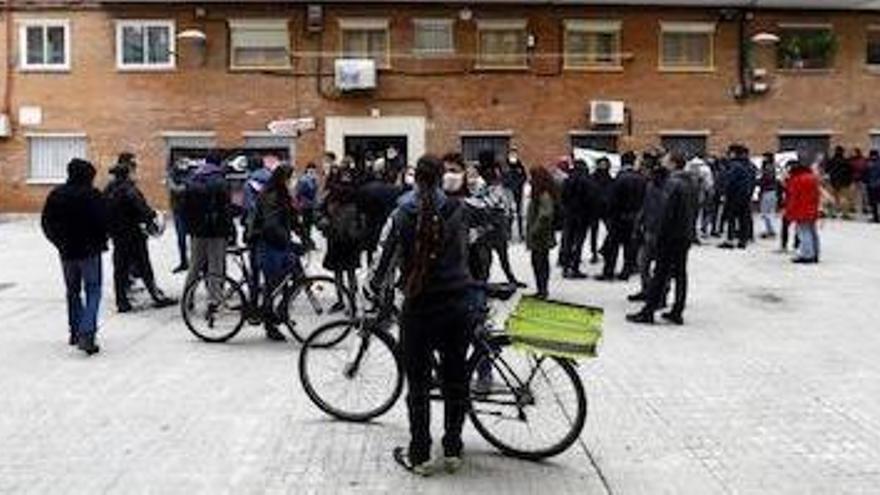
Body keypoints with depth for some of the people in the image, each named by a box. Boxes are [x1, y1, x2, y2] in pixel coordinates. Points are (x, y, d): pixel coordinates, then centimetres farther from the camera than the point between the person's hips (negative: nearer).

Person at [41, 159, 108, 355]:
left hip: (67, 252, 5)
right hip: (89, 251, -5)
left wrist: (60, 243, 17)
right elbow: (103, 222, -16)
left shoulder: (56, 195, 4)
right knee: (93, 291, 0)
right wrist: (101, 242, 2)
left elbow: (47, 224, 7)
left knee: (73, 292, 19)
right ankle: (86, 334, -14)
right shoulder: (92, 195, -13)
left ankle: (75, 332, 26)